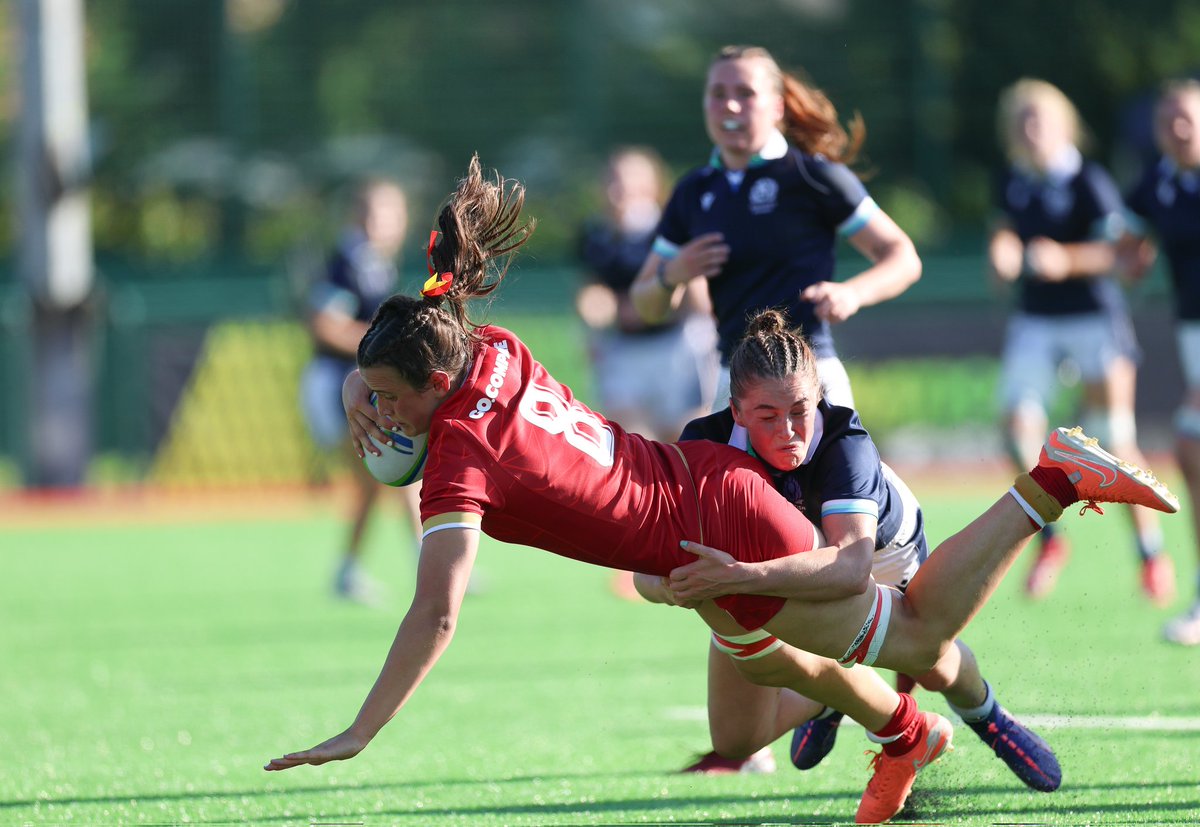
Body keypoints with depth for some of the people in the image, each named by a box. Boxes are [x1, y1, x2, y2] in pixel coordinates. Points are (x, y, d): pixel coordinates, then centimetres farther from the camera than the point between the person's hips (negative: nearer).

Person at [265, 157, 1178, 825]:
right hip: (707, 479, 8)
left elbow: (437, 615, -37)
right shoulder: (494, 350, -9)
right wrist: (358, 383, -6)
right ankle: (910, 736, 55)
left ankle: (1054, 481, 15)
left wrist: (358, 734, -35)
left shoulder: (460, 456, -30)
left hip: (726, 531, -8)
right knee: (763, 658, 33)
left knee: (917, 637, 13)